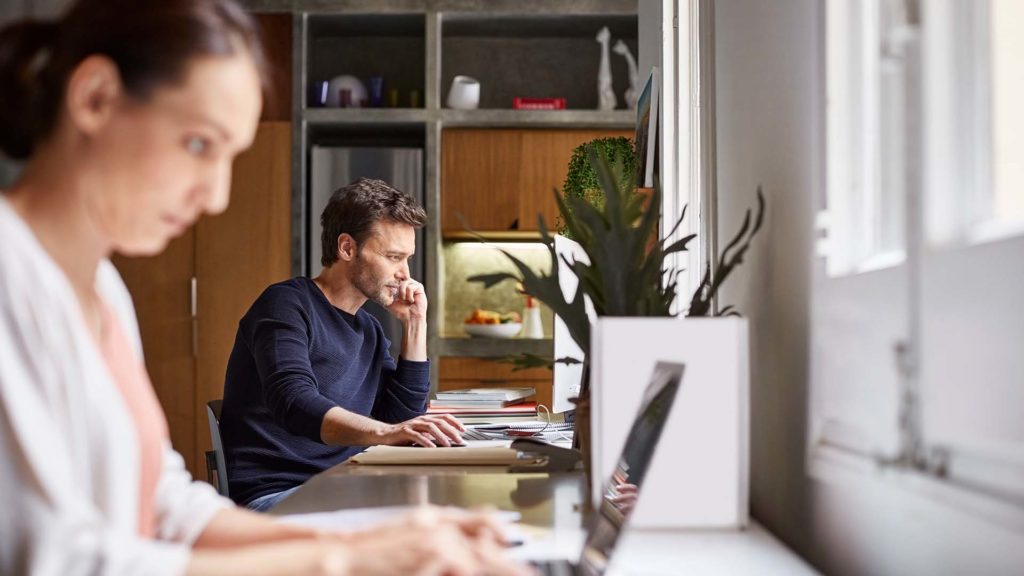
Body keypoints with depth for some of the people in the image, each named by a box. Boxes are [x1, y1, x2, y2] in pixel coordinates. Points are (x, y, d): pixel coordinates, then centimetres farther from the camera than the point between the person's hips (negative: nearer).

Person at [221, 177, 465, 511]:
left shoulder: (369, 330, 19)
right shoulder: (287, 304, -6)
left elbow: (401, 418, 14)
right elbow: (294, 404, -24)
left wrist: (415, 325, 10)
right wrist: (385, 432, -40)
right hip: (275, 493, -8)